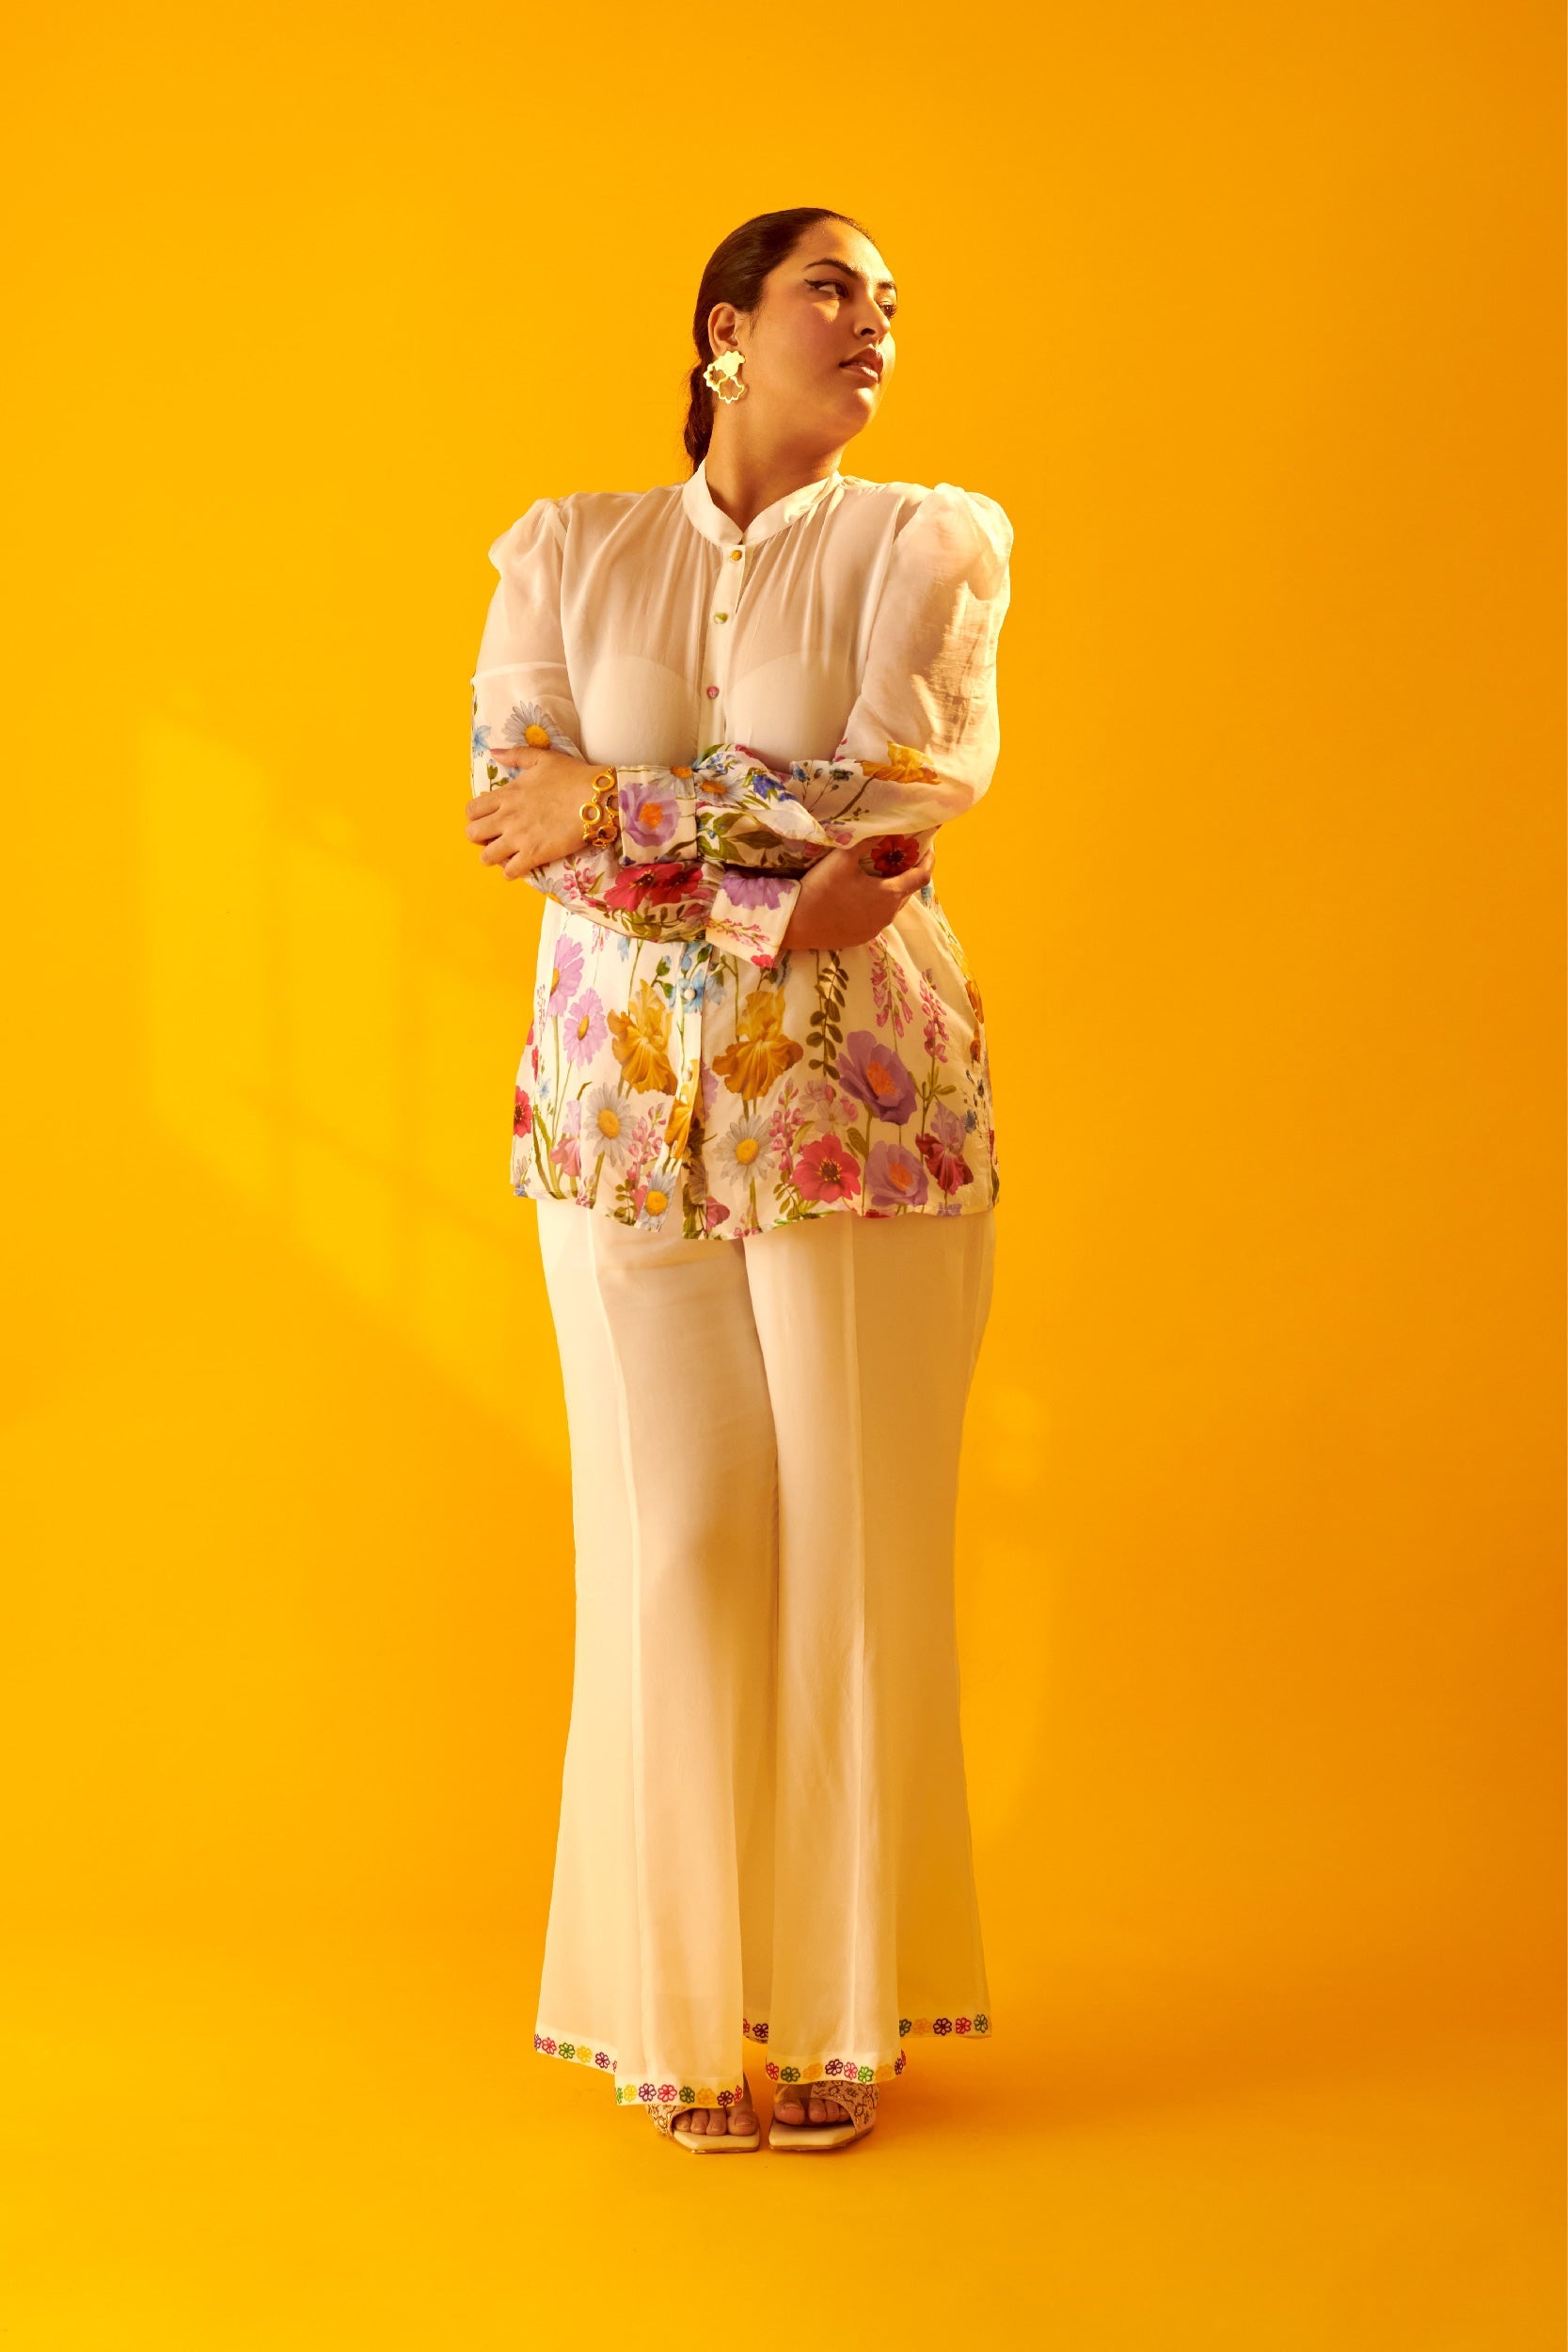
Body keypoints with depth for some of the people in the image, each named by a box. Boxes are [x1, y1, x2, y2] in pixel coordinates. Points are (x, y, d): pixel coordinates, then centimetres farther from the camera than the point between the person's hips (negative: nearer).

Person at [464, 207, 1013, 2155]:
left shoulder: (931, 542, 4)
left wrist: (618, 803, -11)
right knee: (671, 1540, 1)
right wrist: (772, 891, -15)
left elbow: (902, 790, -12)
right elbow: (512, 809, -4)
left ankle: (840, 2006, 15)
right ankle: (680, 2004, 15)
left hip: (859, 1101, -1)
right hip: (625, 1099, 1)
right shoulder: (570, 550, 9)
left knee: (855, 1542, 2)